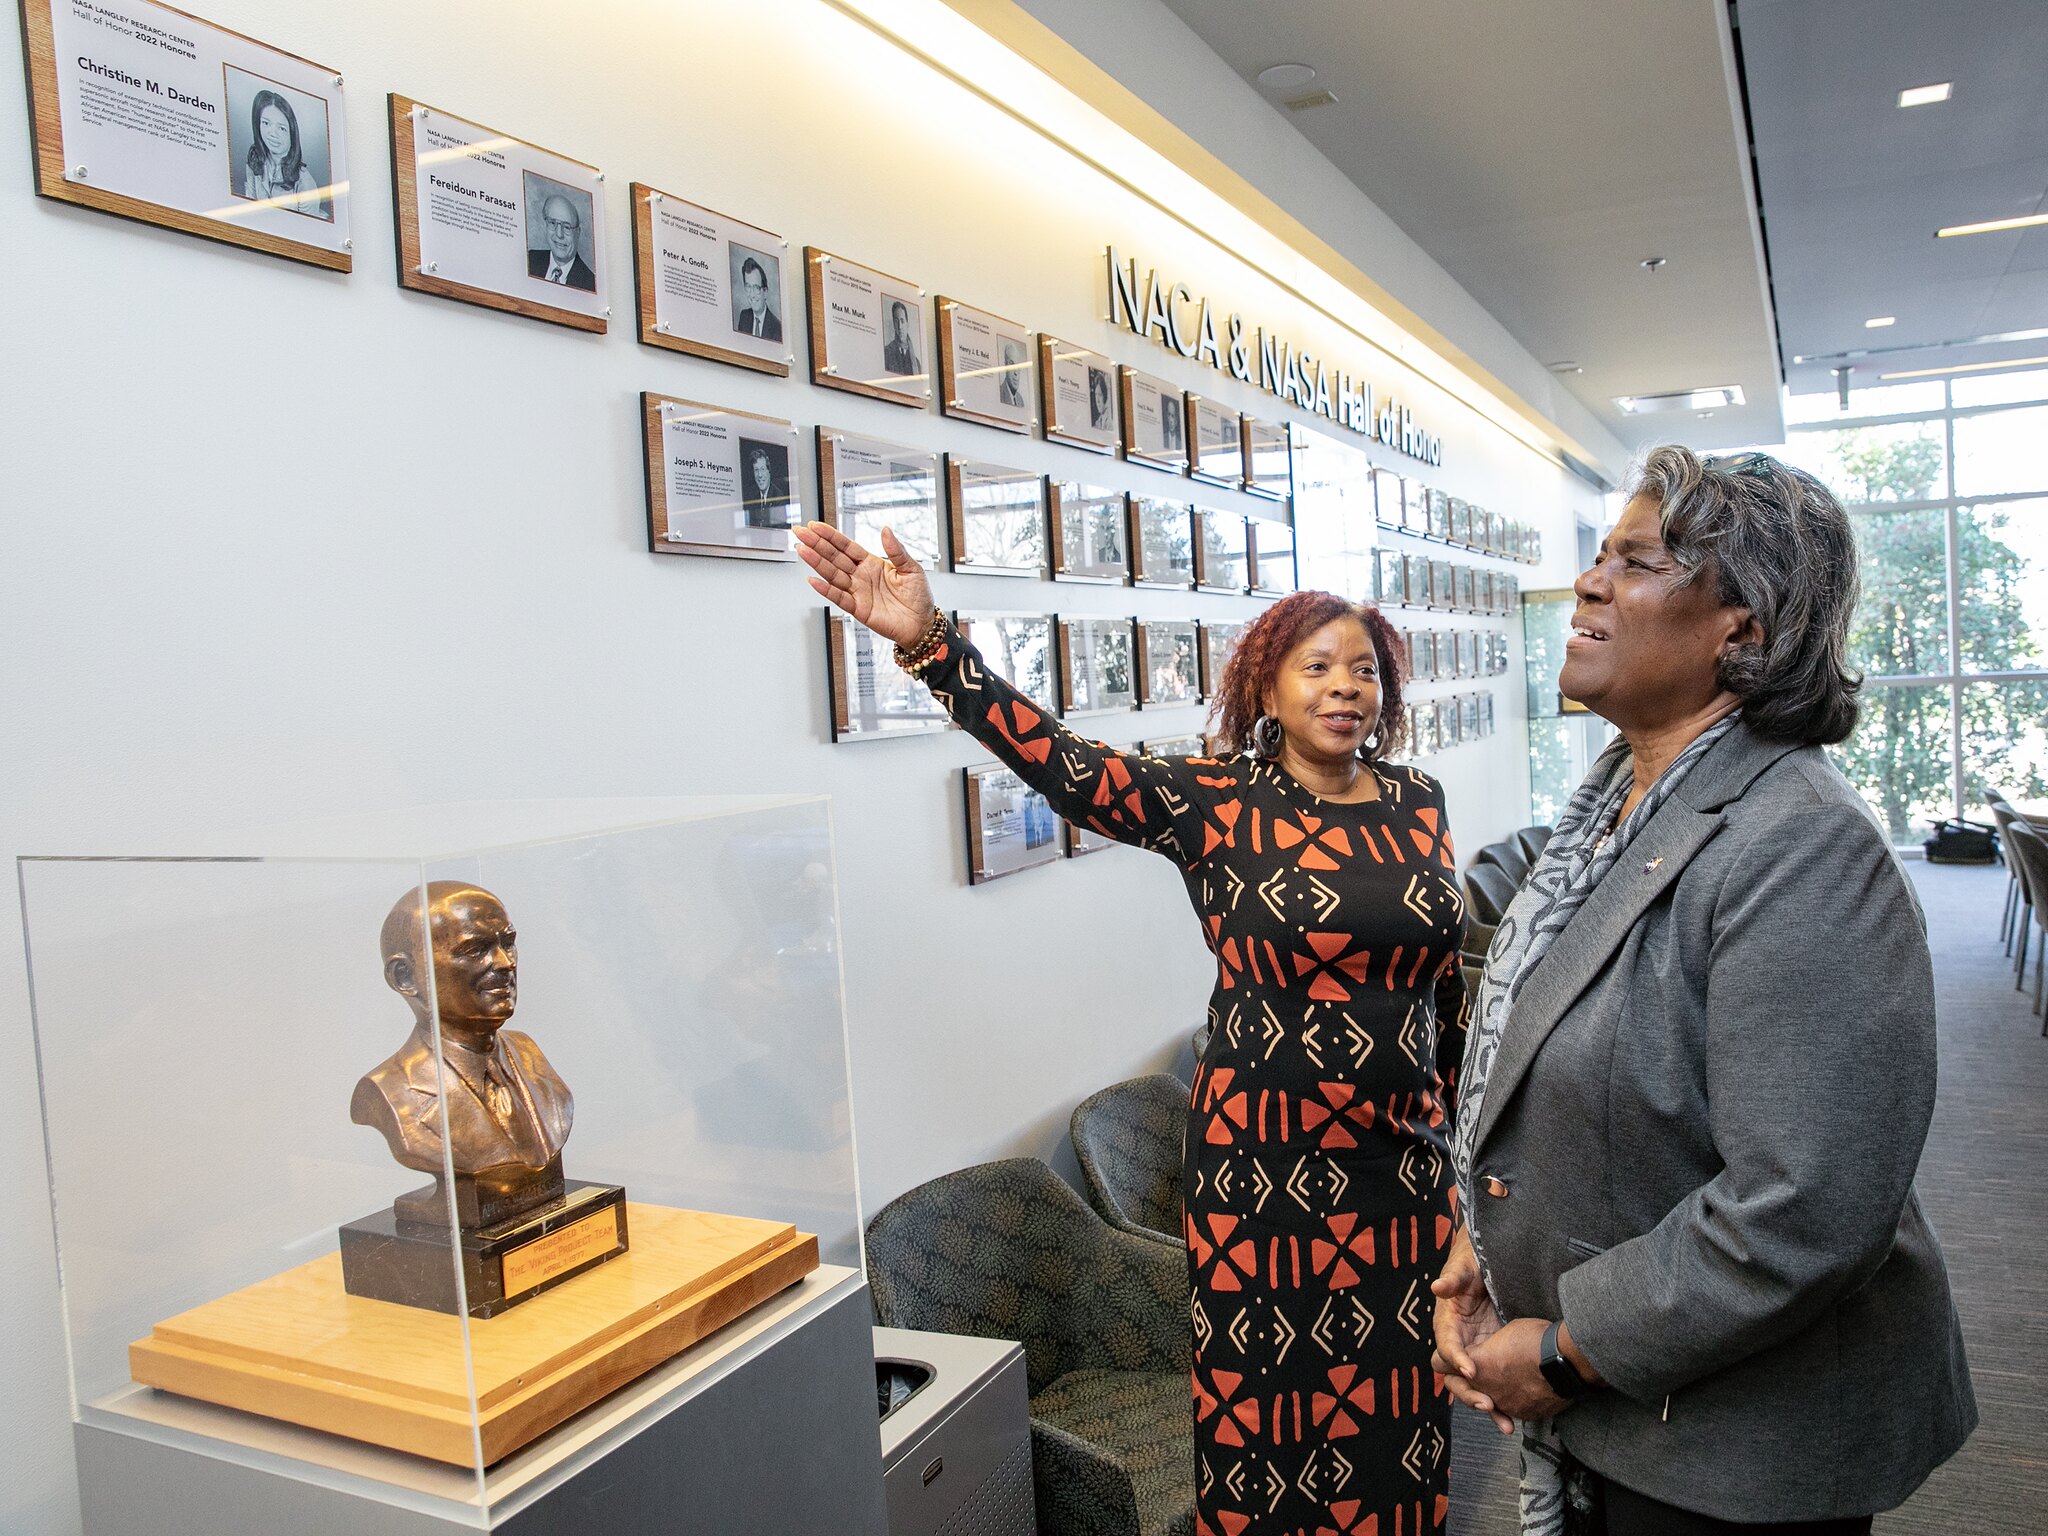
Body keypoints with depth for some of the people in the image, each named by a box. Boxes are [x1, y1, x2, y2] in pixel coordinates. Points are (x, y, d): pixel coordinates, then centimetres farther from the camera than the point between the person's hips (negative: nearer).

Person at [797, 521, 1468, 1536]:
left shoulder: (1417, 803, 5)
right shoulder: (1217, 804, -9)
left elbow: (1449, 967, 14)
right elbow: (1070, 766, -23)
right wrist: (930, 644, -34)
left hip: (1406, 1149, 4)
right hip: (1265, 1157, -4)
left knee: (1397, 1395, 16)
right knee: (1266, 1400, 7)